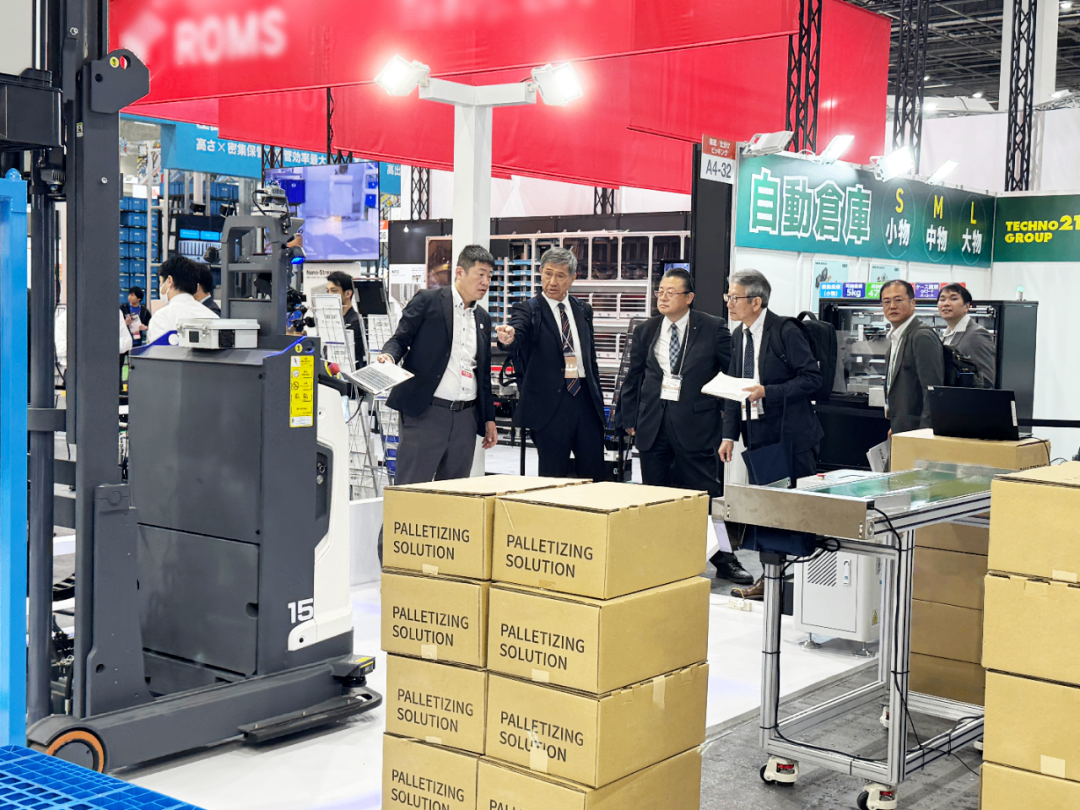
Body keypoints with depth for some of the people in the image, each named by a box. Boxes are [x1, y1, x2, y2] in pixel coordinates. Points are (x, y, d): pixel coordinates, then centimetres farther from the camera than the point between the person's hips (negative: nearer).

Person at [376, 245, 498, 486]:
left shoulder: (483, 319, 18)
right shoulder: (428, 301, 1)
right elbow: (401, 338, 0)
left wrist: (489, 419, 19)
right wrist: (388, 356, -23)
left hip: (466, 418, 6)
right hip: (426, 412, -6)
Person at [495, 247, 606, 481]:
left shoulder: (583, 311, 13)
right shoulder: (528, 310, -1)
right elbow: (518, 333, -23)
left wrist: (598, 400, 16)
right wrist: (509, 337, -47)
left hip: (585, 399, 4)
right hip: (550, 405, -4)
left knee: (595, 475, 7)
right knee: (554, 478, 0)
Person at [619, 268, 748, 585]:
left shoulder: (712, 329, 0)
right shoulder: (645, 332, 10)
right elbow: (632, 379, 15)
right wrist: (630, 419, 12)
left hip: (695, 423, -3)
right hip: (653, 424, 4)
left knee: (707, 493, -2)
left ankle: (723, 559, 7)